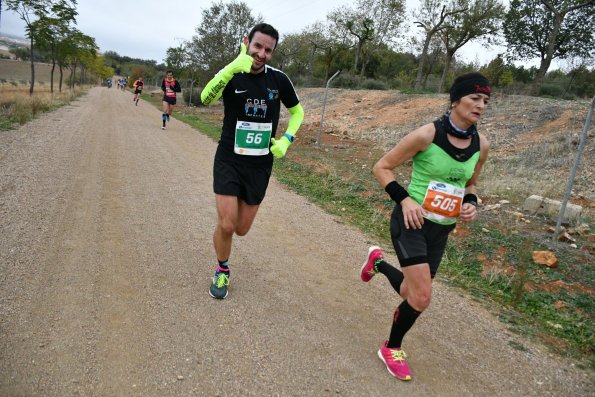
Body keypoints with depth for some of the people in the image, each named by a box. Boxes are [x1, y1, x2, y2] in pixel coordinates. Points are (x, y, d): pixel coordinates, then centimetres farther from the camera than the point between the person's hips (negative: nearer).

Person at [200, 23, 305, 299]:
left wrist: (286, 139, -4)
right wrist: (233, 67, -42)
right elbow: (206, 98, -29)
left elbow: (297, 111, 12)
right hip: (229, 161, -2)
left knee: (241, 229, 10)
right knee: (226, 226, -9)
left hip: (260, 165, 2)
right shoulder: (230, 74, -9)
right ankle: (222, 270, 22)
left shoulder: (278, 79, -3)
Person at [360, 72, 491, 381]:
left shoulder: (481, 145, -1)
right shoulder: (426, 135, -18)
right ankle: (392, 349, 17)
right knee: (421, 297, -12)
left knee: (412, 293, 13)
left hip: (442, 229, 6)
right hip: (412, 221, -6)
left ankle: (378, 261, 45)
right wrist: (405, 199, -20)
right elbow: (381, 168, -9)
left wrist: (471, 204, -4)